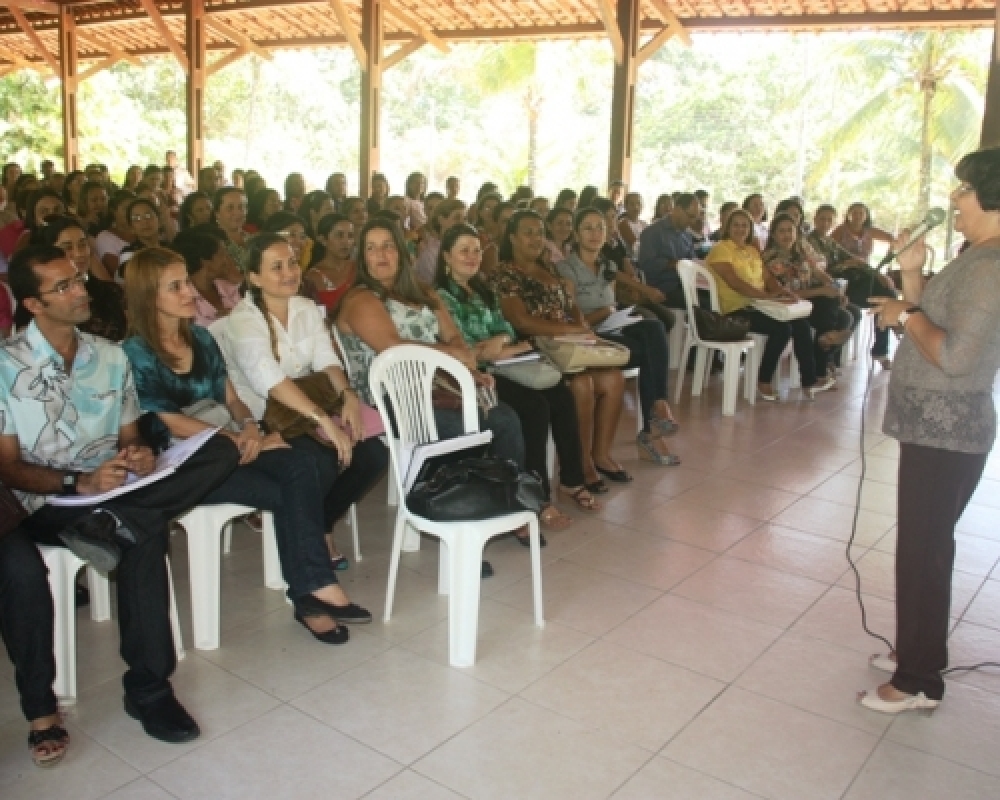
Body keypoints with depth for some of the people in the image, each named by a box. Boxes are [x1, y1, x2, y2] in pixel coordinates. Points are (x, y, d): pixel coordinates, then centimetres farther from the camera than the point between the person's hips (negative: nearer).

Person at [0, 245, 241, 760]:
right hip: (43, 502, -3)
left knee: (221, 451, -22)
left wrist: (140, 456, -11)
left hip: (113, 490, 4)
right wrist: (79, 482, -22)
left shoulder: (110, 356, 11)